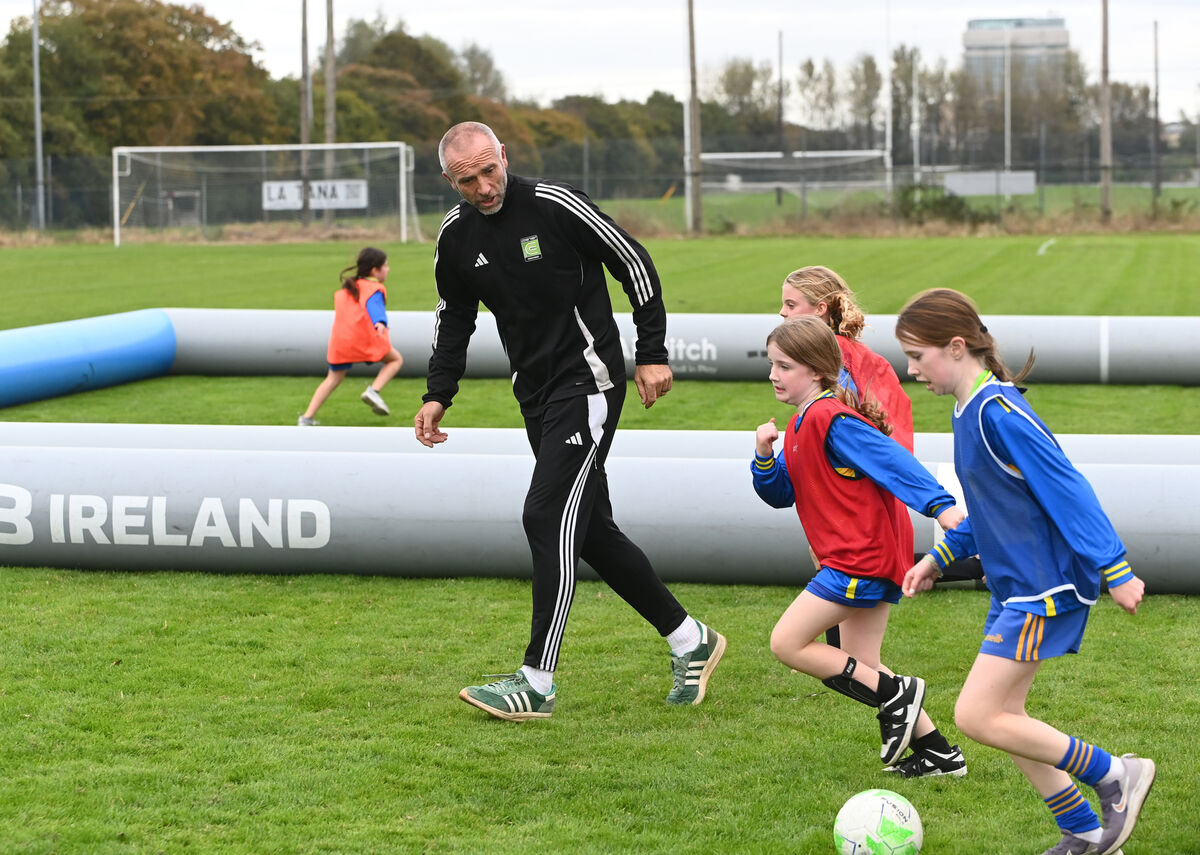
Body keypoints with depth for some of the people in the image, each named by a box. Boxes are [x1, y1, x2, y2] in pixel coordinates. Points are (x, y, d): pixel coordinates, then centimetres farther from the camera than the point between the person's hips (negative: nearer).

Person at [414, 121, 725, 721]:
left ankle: (537, 682, -11)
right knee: (589, 529, 9)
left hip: (589, 383, -7)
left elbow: (634, 263, -6)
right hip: (537, 396, 7)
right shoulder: (456, 237, 3)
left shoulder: (554, 205, -14)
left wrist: (652, 354, -7)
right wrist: (438, 395, 7)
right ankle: (690, 640, 23)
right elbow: (454, 317, 18)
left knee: (548, 517, -15)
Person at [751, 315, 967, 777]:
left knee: (787, 643, -8)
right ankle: (939, 752, 17)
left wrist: (939, 505, -32)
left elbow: (892, 458, -23)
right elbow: (781, 493, 19)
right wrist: (765, 457, -1)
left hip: (860, 557, -11)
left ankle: (896, 695, -4)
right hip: (872, 555, 11)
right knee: (857, 667, 14)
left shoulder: (830, 418, -15)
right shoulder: (800, 426, 16)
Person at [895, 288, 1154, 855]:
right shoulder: (970, 409, 10)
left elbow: (1066, 488, -22)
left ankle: (1114, 776, 1)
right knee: (1000, 716, 12)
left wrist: (1115, 571, -21)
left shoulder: (998, 412, -20)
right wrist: (939, 558, 21)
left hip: (1045, 590, -10)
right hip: (1017, 589, 10)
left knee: (976, 716, -10)